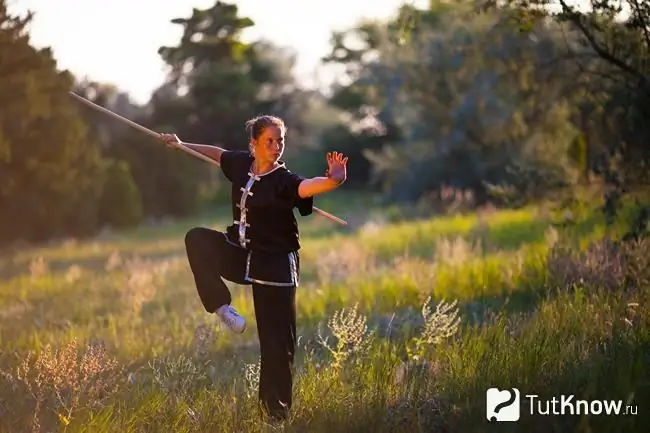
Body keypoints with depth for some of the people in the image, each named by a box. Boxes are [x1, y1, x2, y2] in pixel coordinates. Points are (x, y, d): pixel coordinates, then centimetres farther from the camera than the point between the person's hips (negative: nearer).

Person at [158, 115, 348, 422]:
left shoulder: (284, 180, -19)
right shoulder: (241, 164, -2)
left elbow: (308, 186, -41)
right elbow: (218, 153, 20)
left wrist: (333, 180, -62)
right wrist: (182, 144, 30)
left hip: (275, 265, -5)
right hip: (240, 255, 5)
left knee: (277, 342, -5)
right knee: (197, 239, -19)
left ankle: (276, 413, 6)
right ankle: (223, 308, -13)